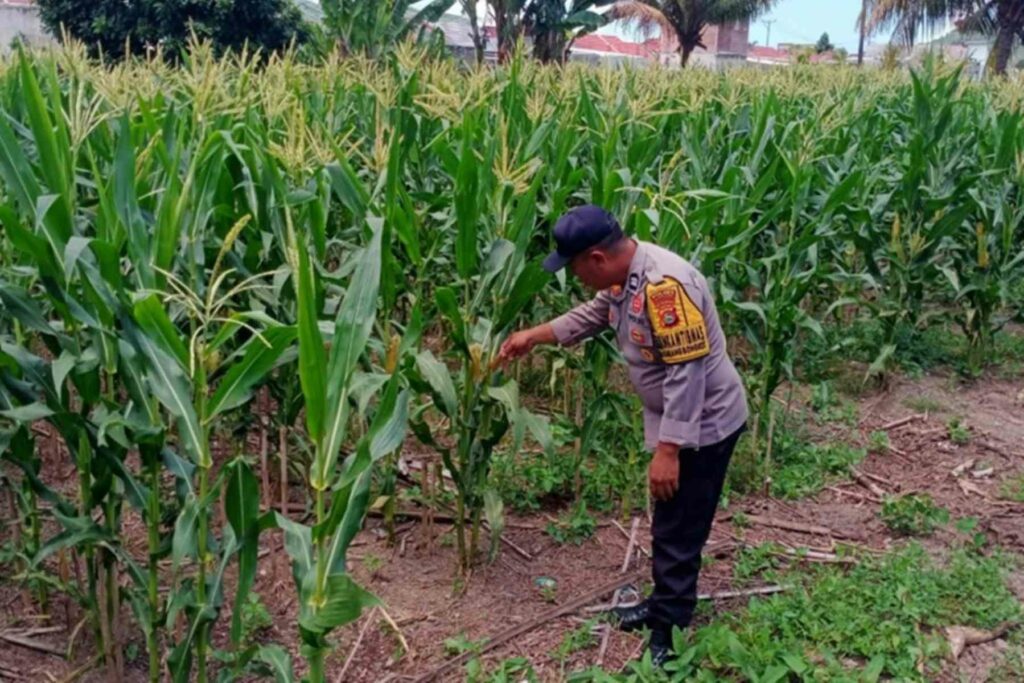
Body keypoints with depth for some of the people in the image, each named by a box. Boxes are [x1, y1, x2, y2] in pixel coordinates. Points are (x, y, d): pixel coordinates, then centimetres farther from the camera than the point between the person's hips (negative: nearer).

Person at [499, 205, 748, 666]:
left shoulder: (664, 284, -31)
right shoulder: (623, 275, 0)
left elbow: (686, 373, -31)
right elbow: (594, 315, 21)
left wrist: (668, 450, -28)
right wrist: (534, 335, 19)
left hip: (703, 425, -10)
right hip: (676, 418, 10)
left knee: (677, 532, 2)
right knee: (669, 524, 23)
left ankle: (669, 637, 18)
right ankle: (664, 606, 40)